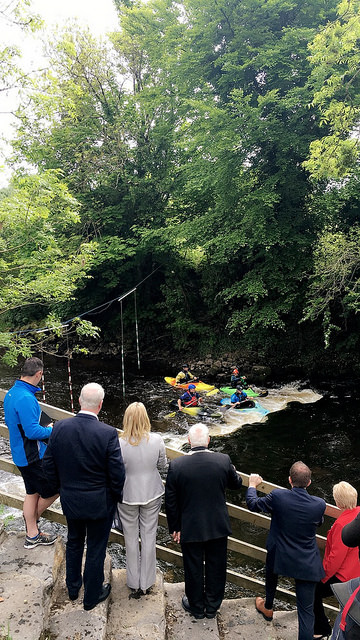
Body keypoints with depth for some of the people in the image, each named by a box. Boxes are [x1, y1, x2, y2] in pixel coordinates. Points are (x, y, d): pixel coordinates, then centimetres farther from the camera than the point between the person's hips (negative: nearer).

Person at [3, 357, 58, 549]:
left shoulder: (10, 394, 5)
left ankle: (32, 535, 29)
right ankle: (33, 518, 26)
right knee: (53, 490, 5)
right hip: (33, 457, -10)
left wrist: (43, 427, 15)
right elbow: (32, 432, -28)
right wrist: (50, 430, -10)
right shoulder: (26, 398, -26)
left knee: (32, 493, 19)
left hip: (20, 454, 10)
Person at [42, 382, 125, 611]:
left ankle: (73, 588, 47)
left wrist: (63, 486, 13)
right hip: (99, 502, -4)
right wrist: (116, 496, 1)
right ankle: (92, 596, 35)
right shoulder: (108, 433, -25)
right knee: (96, 548, 16)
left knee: (74, 542, 27)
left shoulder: (60, 428, -13)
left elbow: (49, 465, -3)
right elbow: (117, 473, -19)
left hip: (70, 500, 4)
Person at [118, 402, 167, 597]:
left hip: (128, 495, -1)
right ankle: (146, 583, 31)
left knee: (131, 539, 17)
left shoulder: (119, 444, -23)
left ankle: (134, 585, 31)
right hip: (152, 494, 1)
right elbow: (162, 464, -2)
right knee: (149, 537, 17)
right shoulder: (156, 440, -18)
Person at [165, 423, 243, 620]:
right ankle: (212, 606, 39)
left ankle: (196, 607, 39)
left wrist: (174, 527, 4)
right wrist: (232, 471, 26)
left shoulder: (176, 465, -18)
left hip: (190, 528, -1)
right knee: (216, 567, 21)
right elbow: (236, 484, 4)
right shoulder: (223, 460, -16)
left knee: (193, 569, 19)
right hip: (218, 527, 1)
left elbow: (171, 501, -9)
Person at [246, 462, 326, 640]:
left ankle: (268, 608, 59)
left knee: (271, 574, 34)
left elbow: (252, 504, -3)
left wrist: (252, 485, 16)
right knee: (306, 609, 8)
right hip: (307, 564, -1)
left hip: (278, 556, 1)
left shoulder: (277, 496, -21)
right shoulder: (319, 504, -16)